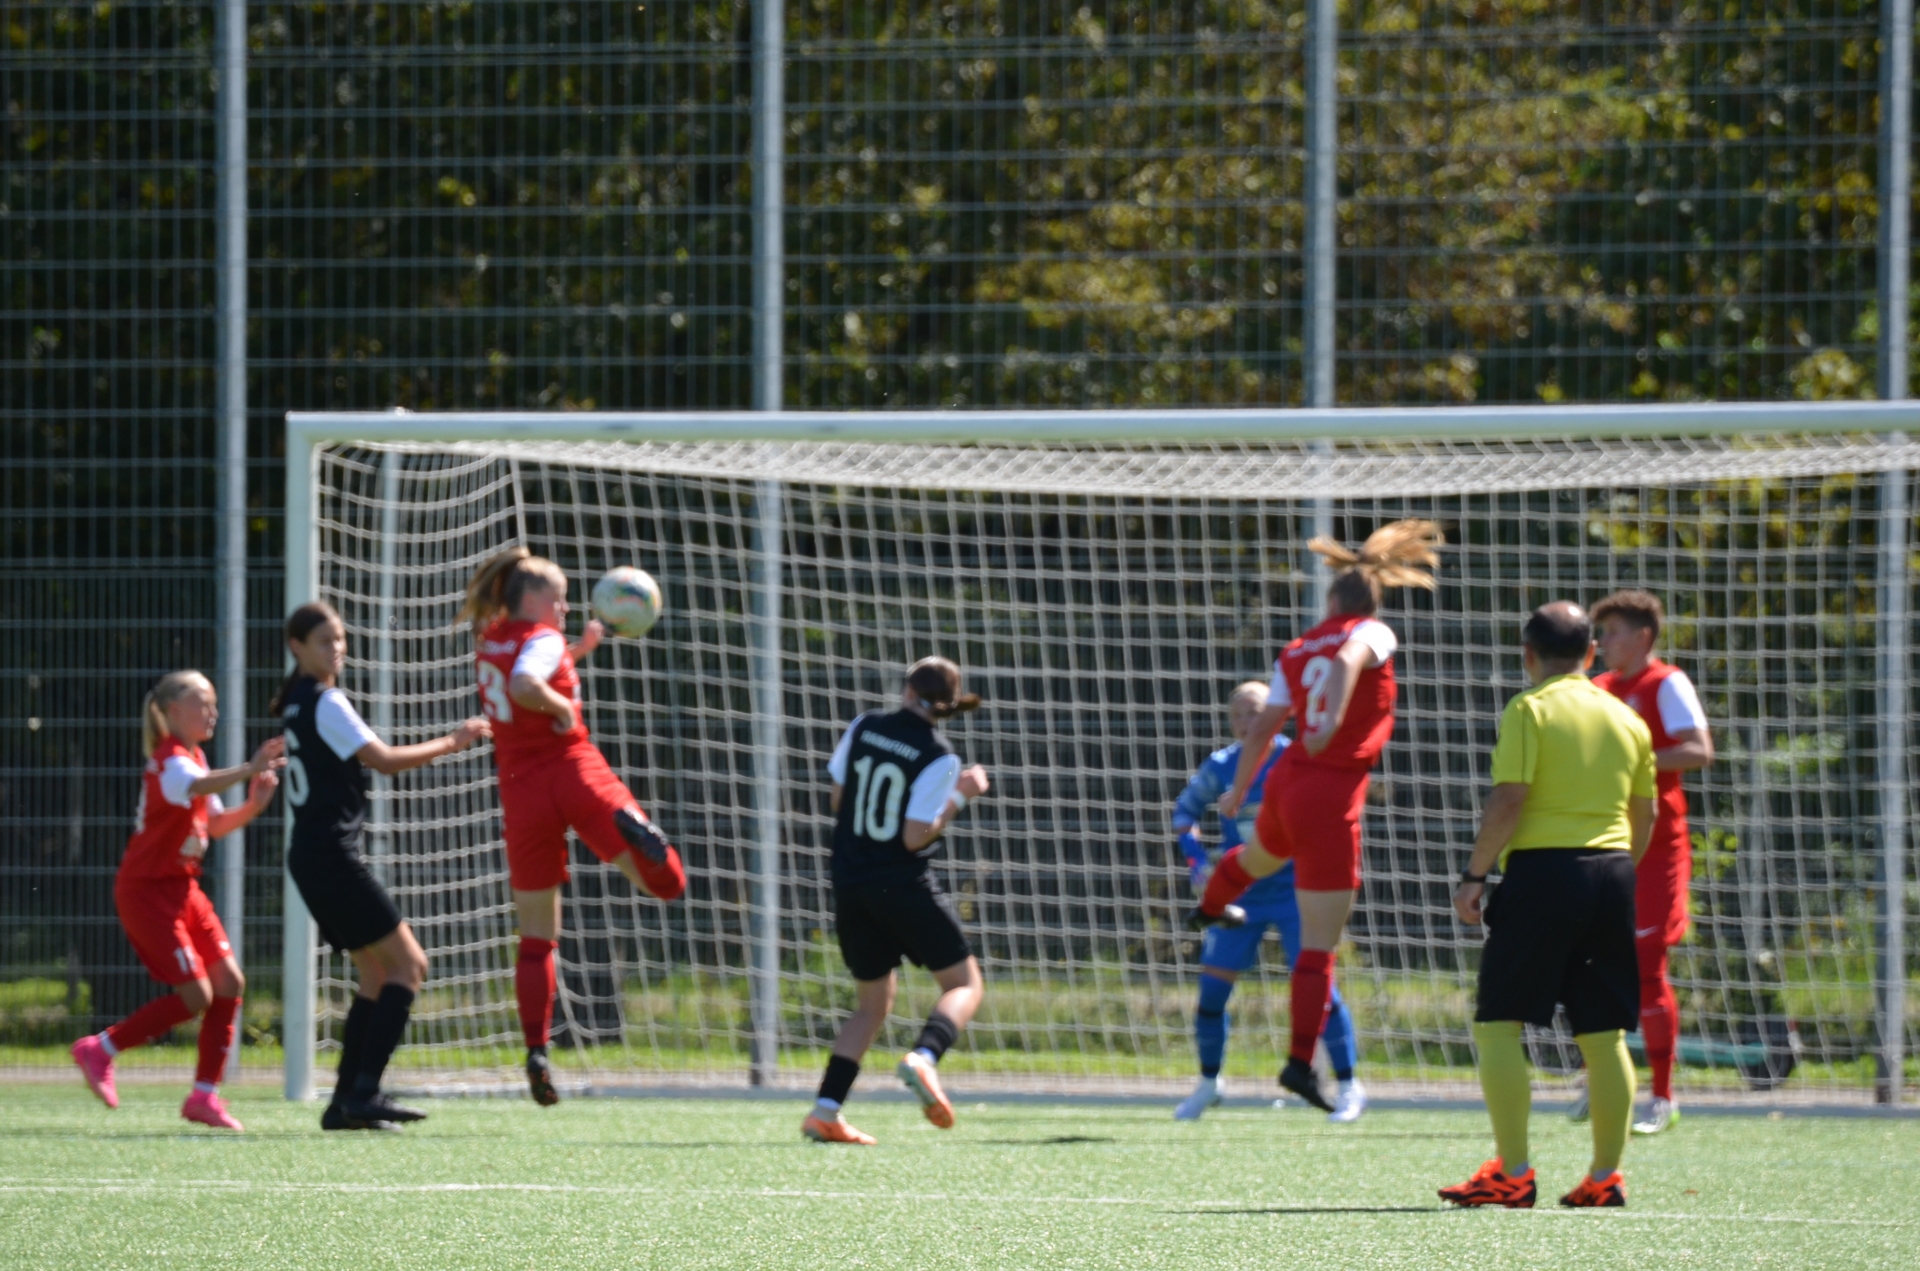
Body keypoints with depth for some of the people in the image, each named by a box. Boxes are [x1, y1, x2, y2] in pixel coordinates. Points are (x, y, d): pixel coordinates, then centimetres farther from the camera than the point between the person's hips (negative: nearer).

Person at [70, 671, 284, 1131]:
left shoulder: (193, 758, 13)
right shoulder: (171, 762, -17)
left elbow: (216, 824, 18)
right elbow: (197, 786, -41)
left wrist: (253, 805, -1)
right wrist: (249, 770, -55)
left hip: (181, 890, 9)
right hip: (147, 890, -9)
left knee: (229, 983, 1)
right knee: (195, 995, -13)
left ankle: (204, 1094, 7)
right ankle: (100, 1050, 3)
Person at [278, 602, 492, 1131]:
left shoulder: (295, 703, 16)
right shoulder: (325, 703, -13)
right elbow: (383, 760, -16)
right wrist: (450, 743, -9)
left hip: (312, 854, 10)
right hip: (332, 854, -10)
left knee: (377, 975, 13)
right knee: (408, 963, -8)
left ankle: (346, 1102, 8)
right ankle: (364, 1092, -16)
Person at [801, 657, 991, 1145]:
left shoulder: (863, 729, 2)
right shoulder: (937, 759, -11)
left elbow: (837, 802, 12)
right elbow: (915, 838, -15)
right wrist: (959, 797, -5)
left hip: (850, 883, 5)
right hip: (904, 885, -5)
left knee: (872, 1003, 16)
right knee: (965, 983, 8)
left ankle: (825, 1109, 2)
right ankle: (924, 1057, -23)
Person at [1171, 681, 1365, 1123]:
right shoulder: (1220, 767, 0)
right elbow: (1185, 810, 14)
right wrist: (1196, 859, -1)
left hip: (1292, 890, -4)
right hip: (1239, 894, 4)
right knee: (1212, 986, 1)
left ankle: (1349, 1086, 0)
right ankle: (1208, 1083, 22)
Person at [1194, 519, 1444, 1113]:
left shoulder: (1296, 652, 10)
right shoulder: (1374, 635, -5)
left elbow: (1263, 728, 13)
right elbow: (1347, 662, -28)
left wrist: (1238, 791, 24)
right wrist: (1333, 722, -42)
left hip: (1287, 780, 7)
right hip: (1332, 797, -7)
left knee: (1259, 856, 43)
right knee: (1320, 944, -4)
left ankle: (1210, 907, 75)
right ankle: (1300, 1061, -8)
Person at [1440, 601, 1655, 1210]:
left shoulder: (1528, 710, -4)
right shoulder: (1626, 719, 13)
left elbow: (1508, 800, -13)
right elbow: (1644, 816, 17)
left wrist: (1475, 876, -8)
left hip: (1542, 869, -6)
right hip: (1611, 872, 6)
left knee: (1497, 1024, -2)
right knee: (1603, 1034, 10)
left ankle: (1513, 1174, -8)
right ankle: (1605, 1176, 11)